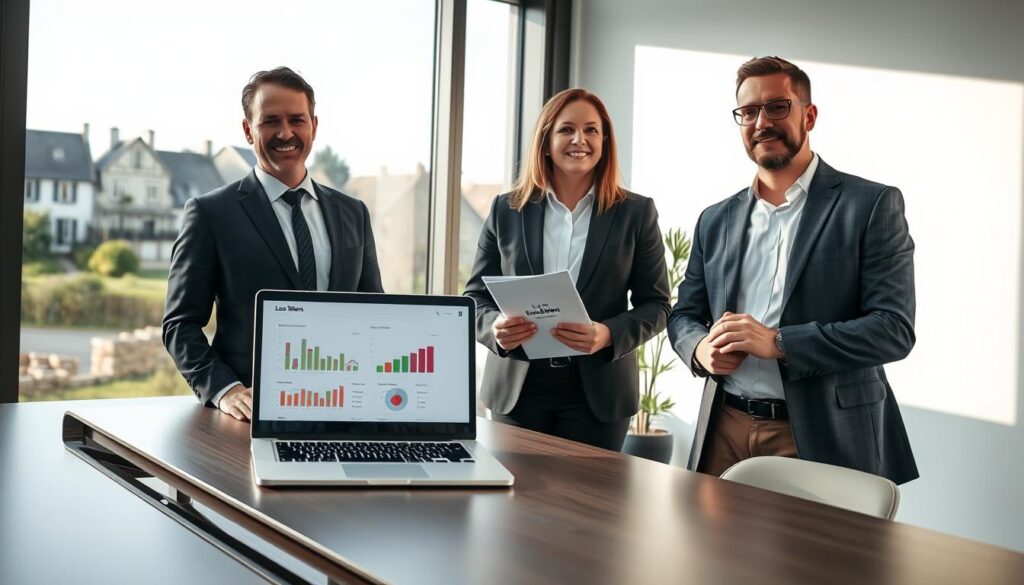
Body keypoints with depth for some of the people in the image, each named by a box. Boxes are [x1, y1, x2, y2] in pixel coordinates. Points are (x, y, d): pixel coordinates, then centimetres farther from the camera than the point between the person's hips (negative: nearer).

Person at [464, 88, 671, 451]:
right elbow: (476, 295, 8)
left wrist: (609, 335, -17)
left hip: (597, 394, -1)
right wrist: (495, 328, -14)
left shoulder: (636, 213, 3)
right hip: (516, 391, 1)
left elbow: (656, 304, 2)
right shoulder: (507, 210, 6)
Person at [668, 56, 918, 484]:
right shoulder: (715, 221, 11)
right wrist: (701, 349, -7)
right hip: (725, 431, 4)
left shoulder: (871, 205, -4)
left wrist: (778, 343, -20)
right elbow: (684, 315, 17)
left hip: (823, 438, -4)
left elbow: (894, 328, -11)